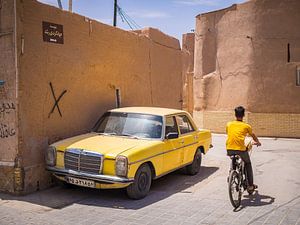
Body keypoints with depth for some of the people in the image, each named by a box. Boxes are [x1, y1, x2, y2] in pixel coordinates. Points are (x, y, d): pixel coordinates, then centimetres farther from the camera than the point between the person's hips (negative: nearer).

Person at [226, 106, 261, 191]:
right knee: (248, 164, 23)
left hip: (229, 149, 2)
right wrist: (257, 142, 47)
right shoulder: (246, 126, 8)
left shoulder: (229, 124, 13)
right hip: (241, 149, -2)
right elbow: (253, 135, 26)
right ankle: (250, 185, 24)